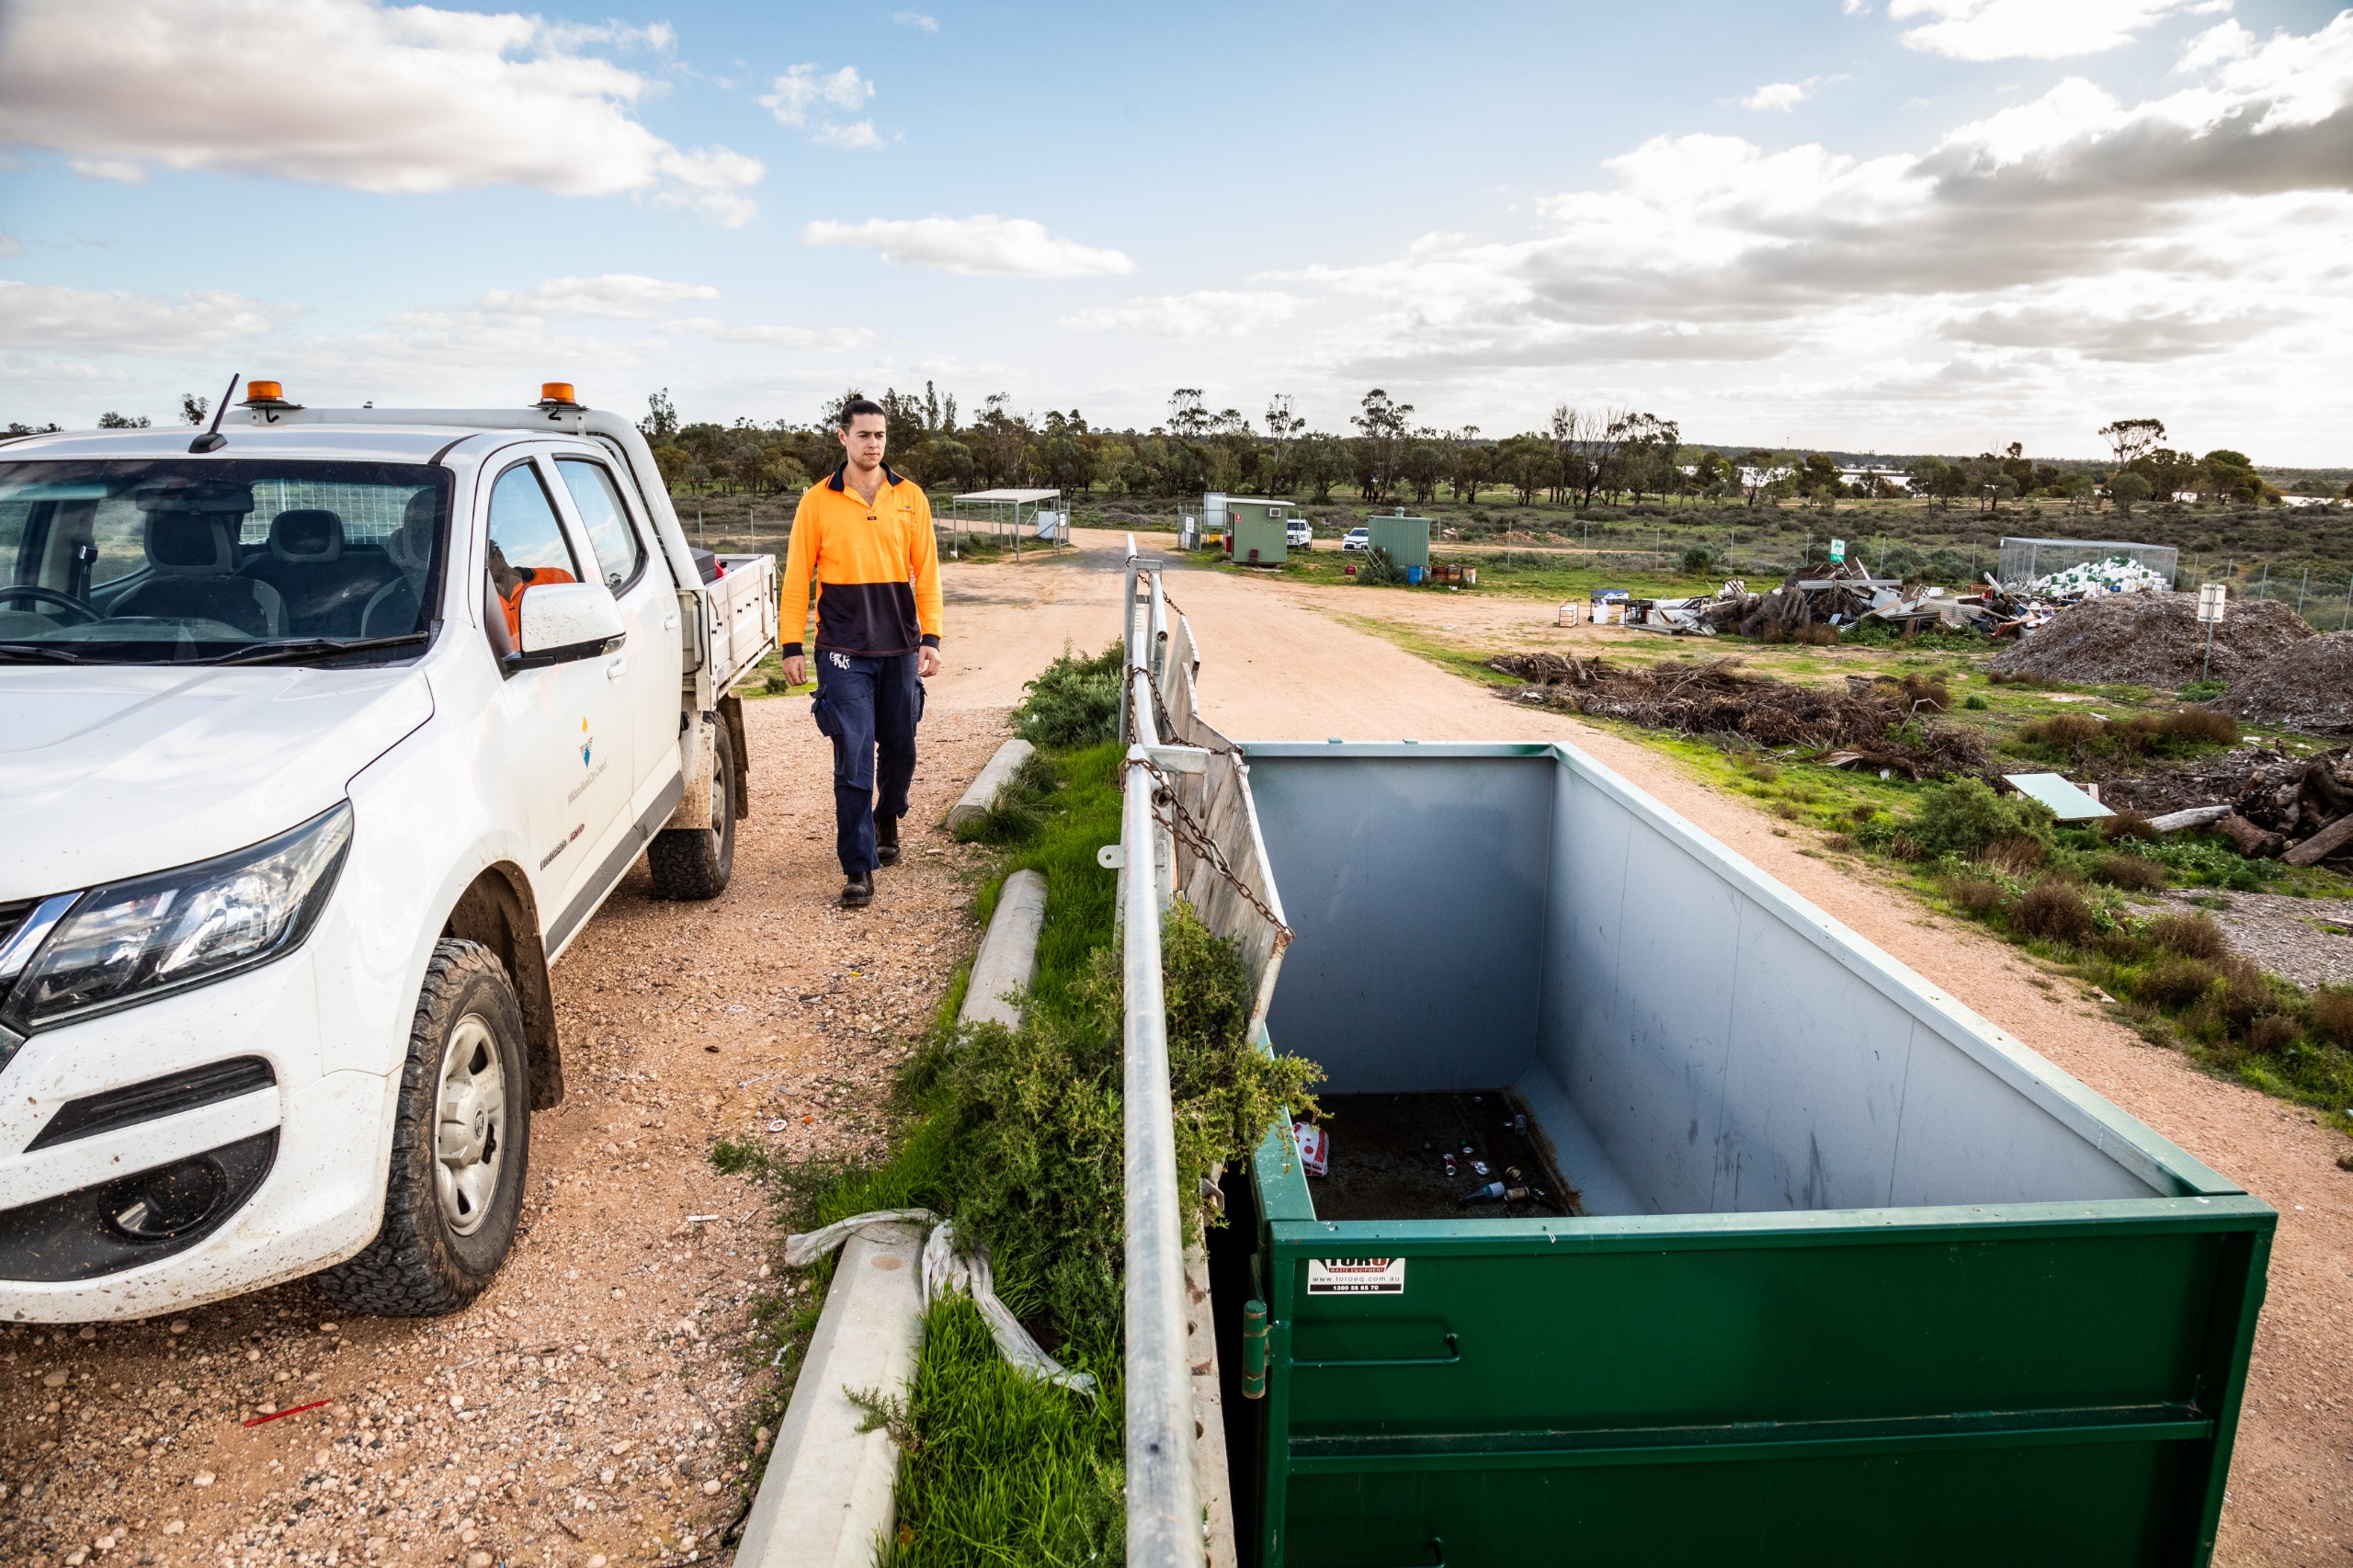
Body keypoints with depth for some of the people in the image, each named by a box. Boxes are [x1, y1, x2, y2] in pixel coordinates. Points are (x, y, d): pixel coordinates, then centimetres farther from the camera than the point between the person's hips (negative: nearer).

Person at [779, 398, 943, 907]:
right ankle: (858, 869, -1)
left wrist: (931, 637, -2)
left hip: (900, 649, 2)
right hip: (843, 653, -2)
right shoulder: (817, 501, 2)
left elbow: (926, 572, 6)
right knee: (853, 760, -6)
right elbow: (797, 576, 3)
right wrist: (792, 645, -2)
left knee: (899, 750, 13)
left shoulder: (910, 498, 6)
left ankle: (887, 821, 42)